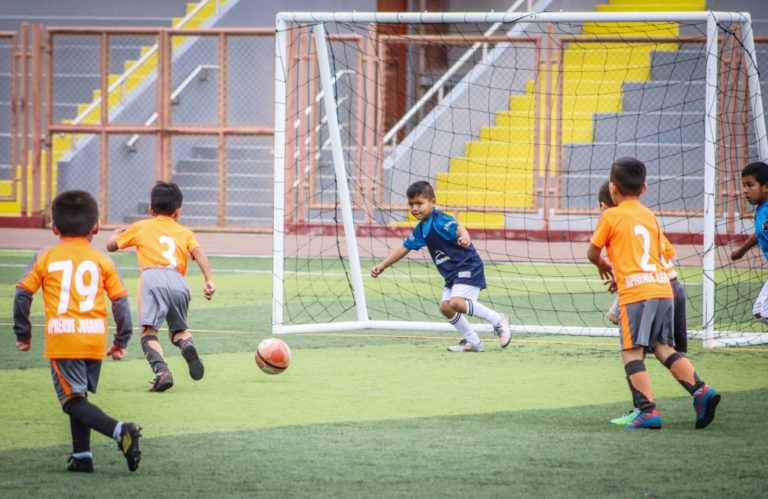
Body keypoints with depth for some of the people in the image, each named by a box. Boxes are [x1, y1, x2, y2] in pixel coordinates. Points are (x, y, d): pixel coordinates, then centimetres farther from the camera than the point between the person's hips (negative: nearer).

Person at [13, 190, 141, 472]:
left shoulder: (45, 258, 5)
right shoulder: (102, 260, 9)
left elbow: (22, 294, 3)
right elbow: (120, 301, 7)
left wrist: (22, 334, 15)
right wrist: (121, 341, 17)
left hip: (61, 340, -3)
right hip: (95, 340, 3)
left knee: (73, 401, -4)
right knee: (79, 397, 18)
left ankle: (119, 431, -26)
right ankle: (82, 456, 14)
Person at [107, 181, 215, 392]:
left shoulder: (140, 227, 27)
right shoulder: (185, 232, 28)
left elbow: (111, 245, 36)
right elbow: (199, 253, 10)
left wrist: (116, 234, 58)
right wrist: (209, 281, 0)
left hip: (153, 277, -2)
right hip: (179, 281, 3)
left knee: (149, 330, -12)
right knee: (178, 330, 20)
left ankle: (162, 371, -37)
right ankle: (188, 345, -16)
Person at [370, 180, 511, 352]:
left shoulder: (440, 221, -18)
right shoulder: (421, 229, 9)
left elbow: (458, 228, -38)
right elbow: (404, 248, 19)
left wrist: (465, 236, -61)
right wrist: (382, 265, 16)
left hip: (468, 267, -9)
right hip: (452, 274, 9)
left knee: (456, 302, -26)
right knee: (445, 307, 1)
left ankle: (497, 320, -13)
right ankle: (472, 341, 12)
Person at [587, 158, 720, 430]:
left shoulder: (611, 216, 2)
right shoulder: (650, 216, 19)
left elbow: (592, 253, 9)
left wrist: (603, 267, 32)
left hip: (635, 292, -6)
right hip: (663, 286, 6)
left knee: (632, 352, -4)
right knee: (664, 347, 13)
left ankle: (647, 410, -15)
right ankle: (701, 390, -4)